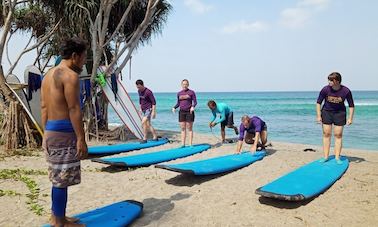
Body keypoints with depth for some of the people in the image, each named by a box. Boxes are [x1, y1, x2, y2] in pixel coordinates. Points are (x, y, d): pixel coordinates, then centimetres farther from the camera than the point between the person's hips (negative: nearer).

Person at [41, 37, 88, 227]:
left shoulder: (48, 75, 17)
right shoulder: (70, 75, -12)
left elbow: (44, 108, 16)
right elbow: (74, 109, -18)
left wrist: (47, 134, 19)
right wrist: (81, 139, -17)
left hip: (50, 132, 10)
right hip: (64, 132, -9)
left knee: (58, 177, 17)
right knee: (62, 179, 0)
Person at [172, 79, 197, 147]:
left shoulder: (191, 92, -2)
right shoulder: (179, 93, 10)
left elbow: (195, 102, -5)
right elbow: (178, 103, 14)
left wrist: (193, 106, -25)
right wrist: (174, 107, -4)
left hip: (189, 112, -4)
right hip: (182, 112, 4)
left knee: (189, 129, 1)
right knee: (183, 129, 6)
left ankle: (190, 144, 6)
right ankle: (183, 144, 11)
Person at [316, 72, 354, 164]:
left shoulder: (346, 91, -18)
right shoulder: (325, 89, -18)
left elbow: (351, 105, -5)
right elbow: (318, 102, -5)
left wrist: (350, 118, -8)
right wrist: (318, 116, -7)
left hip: (340, 113, 0)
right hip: (326, 112, 0)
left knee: (338, 135, 1)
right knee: (326, 134, 1)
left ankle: (337, 157, 10)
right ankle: (325, 156, 8)